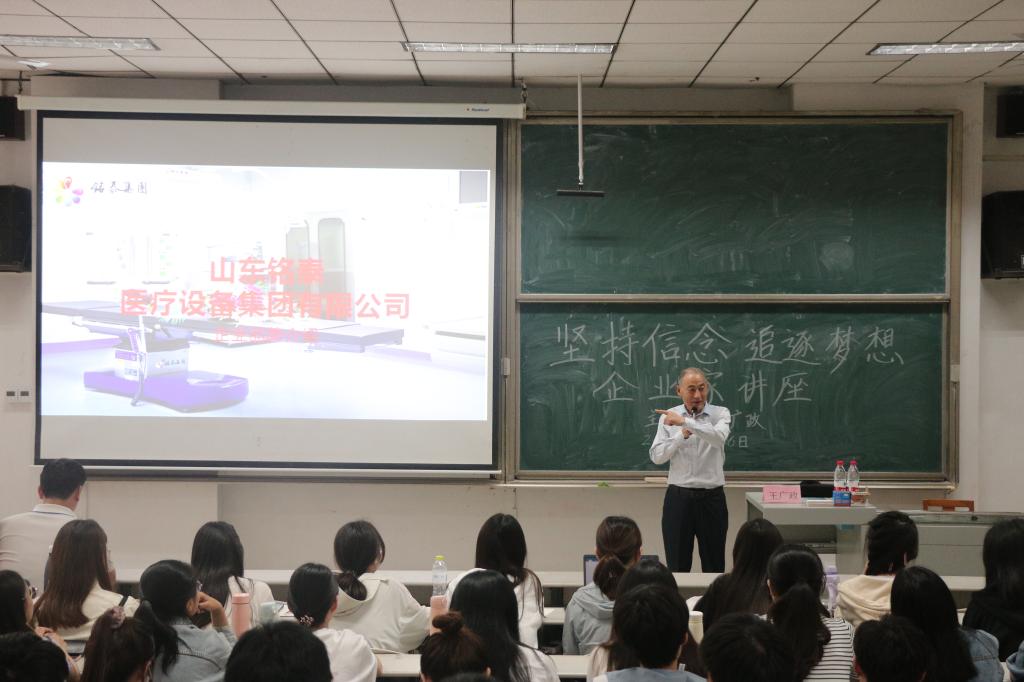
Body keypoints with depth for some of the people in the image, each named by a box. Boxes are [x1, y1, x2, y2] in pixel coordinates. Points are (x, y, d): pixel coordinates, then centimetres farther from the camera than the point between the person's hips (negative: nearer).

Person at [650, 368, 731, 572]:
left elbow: (719, 437, -23)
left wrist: (685, 421, -33)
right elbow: (656, 456, -3)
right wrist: (681, 435, -16)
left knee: (714, 566, 8)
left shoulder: (720, 414, -1)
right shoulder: (668, 417, 4)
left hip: (711, 498, -1)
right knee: (677, 565, 6)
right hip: (678, 497, 1)